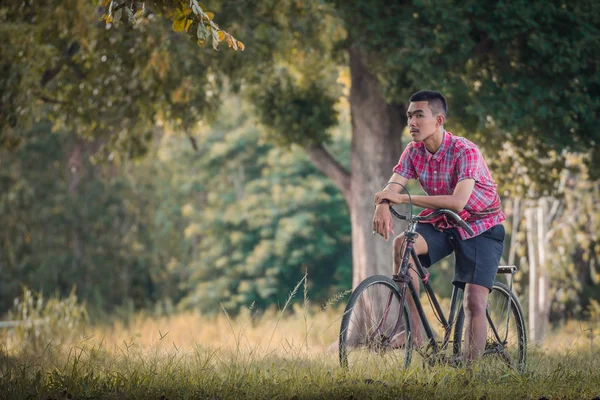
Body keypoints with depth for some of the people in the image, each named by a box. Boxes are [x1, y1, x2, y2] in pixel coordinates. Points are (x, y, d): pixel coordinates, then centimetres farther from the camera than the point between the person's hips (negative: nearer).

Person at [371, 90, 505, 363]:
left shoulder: (465, 152, -24)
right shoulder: (414, 152, -6)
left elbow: (458, 202, -36)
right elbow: (393, 188, -15)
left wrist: (403, 198, -41)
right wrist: (383, 205, -41)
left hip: (480, 227, -5)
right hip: (442, 226, 5)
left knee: (474, 303, -17)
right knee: (402, 243, -25)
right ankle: (414, 330, -22)